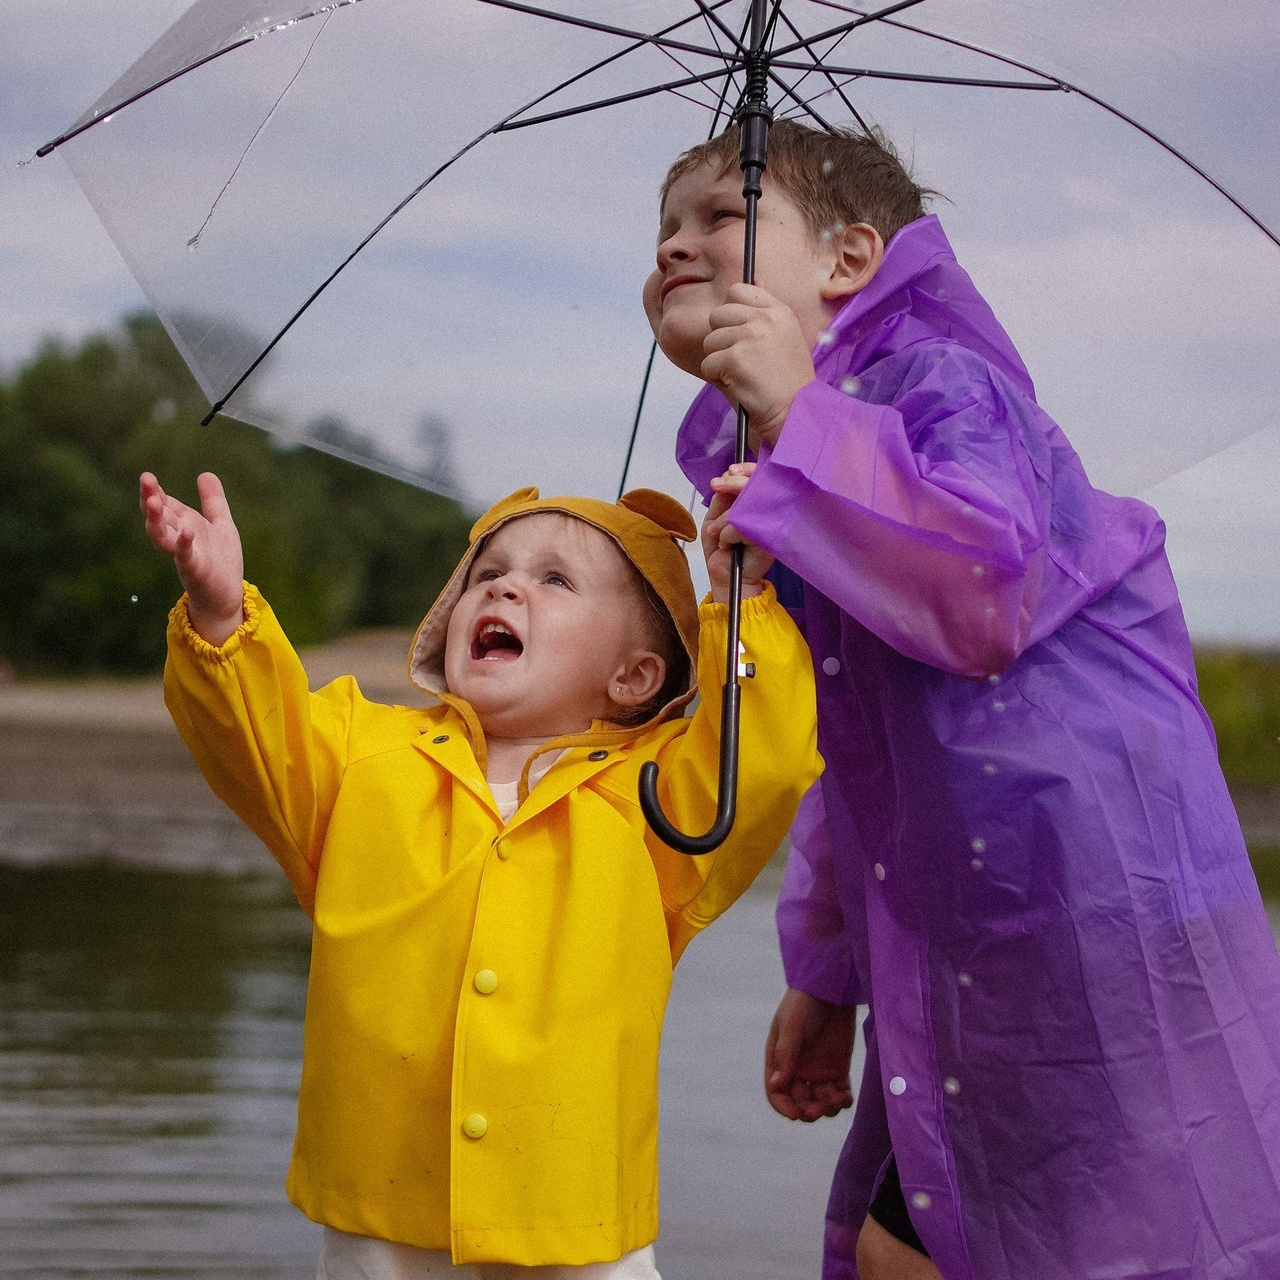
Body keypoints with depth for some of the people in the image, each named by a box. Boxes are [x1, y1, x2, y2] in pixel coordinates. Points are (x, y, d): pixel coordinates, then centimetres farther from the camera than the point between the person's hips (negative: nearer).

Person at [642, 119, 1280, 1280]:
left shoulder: (935, 375, -8)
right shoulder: (775, 484, 18)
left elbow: (988, 592, -28)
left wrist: (798, 414, -25)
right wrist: (824, 974, 26)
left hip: (1092, 912, -9)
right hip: (954, 963, 9)